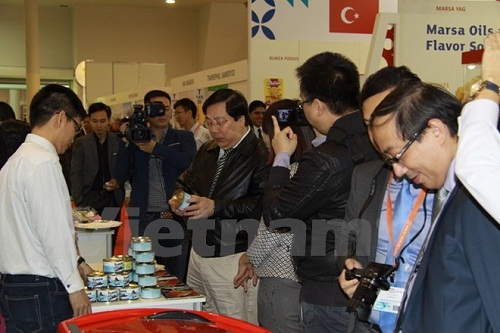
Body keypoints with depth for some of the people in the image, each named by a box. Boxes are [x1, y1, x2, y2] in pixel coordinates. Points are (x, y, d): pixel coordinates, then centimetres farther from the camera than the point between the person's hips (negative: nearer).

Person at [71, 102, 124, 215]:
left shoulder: (118, 141, 6)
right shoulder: (81, 143, 4)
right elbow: (76, 174, 2)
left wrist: (118, 183, -7)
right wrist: (78, 201, -7)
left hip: (113, 197, 1)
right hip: (90, 197, -1)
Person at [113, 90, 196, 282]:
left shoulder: (183, 138, 10)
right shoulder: (136, 139, 11)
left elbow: (188, 162, -10)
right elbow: (121, 176, 3)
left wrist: (156, 148, -16)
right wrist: (126, 141, -5)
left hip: (176, 217, -1)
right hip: (145, 219, 1)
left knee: (178, 279, 0)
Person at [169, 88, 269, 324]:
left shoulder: (261, 155, -13)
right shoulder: (207, 151, 14)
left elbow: (261, 205, -23)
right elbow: (185, 183, 24)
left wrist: (215, 207, -24)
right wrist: (179, 199, 2)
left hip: (234, 260, -8)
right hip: (199, 254, 8)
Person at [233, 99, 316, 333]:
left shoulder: (290, 173, -17)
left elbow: (272, 230, -14)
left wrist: (249, 258, 4)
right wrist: (256, 263, 10)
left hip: (282, 283, -8)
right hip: (301, 279, 9)